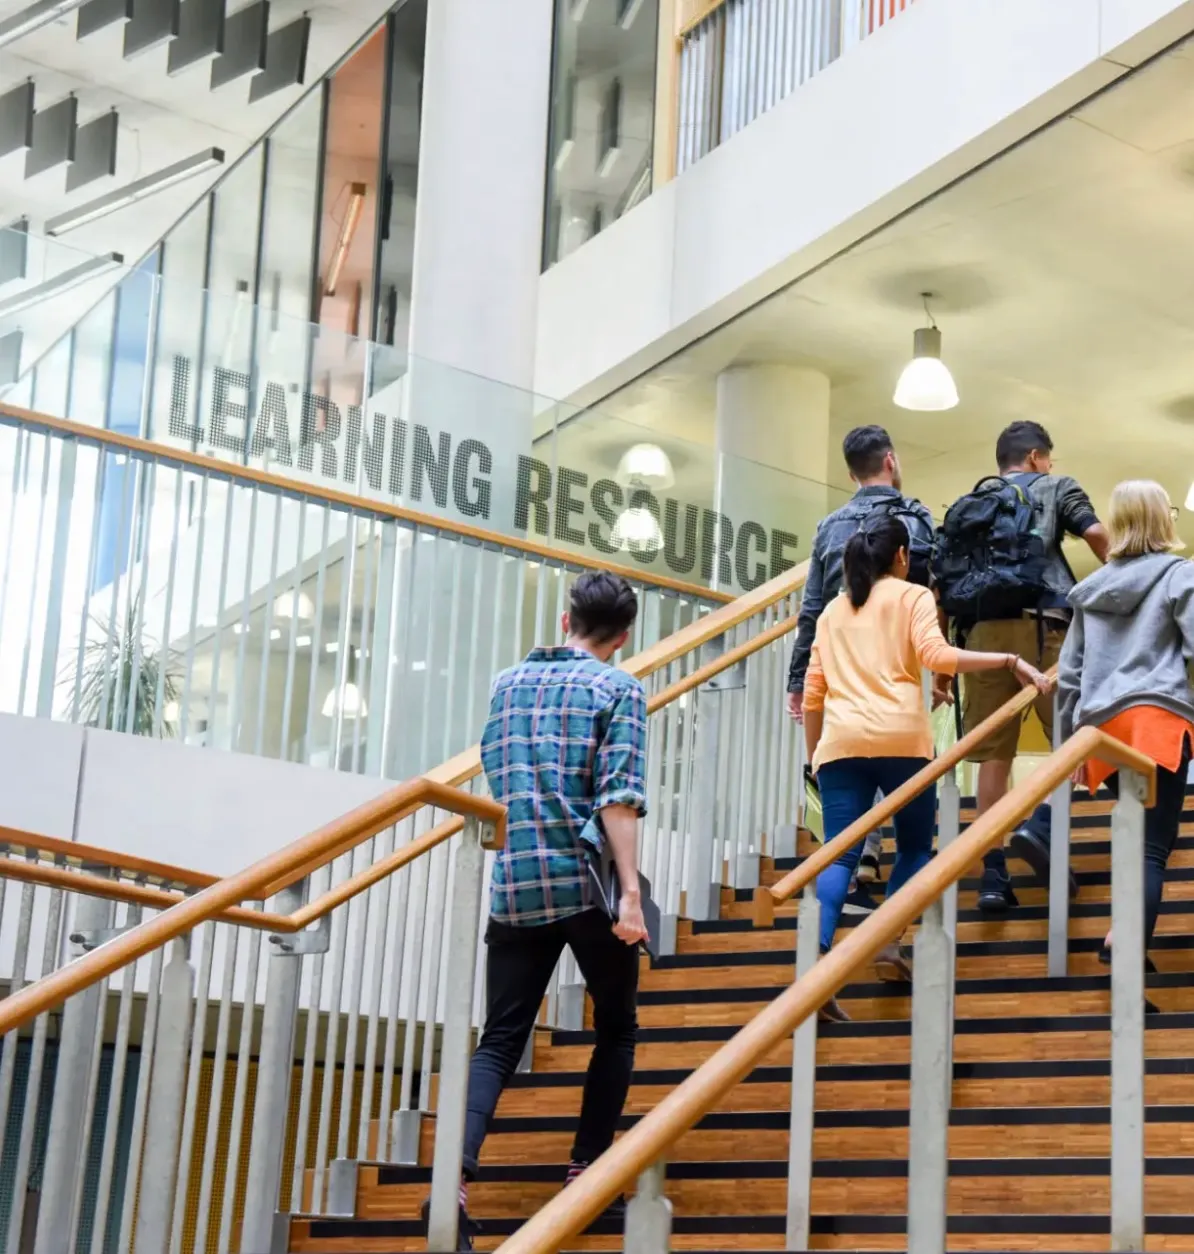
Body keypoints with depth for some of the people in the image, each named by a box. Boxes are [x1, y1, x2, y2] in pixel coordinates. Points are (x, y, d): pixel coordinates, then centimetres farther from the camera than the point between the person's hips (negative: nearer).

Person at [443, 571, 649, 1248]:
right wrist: (630, 892, -16)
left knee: (500, 1041, 3)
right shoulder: (619, 690, -1)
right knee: (618, 1027, 17)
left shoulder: (509, 684, 14)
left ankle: (455, 1176, -18)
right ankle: (587, 1170, 14)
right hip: (588, 884, -3)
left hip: (513, 886, 4)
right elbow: (619, 796, -13)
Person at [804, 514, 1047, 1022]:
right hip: (900, 737, -3)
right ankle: (889, 943, 1)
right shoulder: (912, 596, 11)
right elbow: (935, 655, -8)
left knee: (839, 856, -4)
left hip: (840, 742, 3)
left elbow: (813, 693, 19)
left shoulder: (832, 611, 23)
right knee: (915, 846, 16)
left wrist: (813, 755, 27)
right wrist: (1010, 660, -5)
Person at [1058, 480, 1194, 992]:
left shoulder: (1091, 587, 18)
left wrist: (1069, 739, 26)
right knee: (1152, 847, -9)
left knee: (1139, 838, 17)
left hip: (1103, 725, 5)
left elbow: (1069, 672, 19)